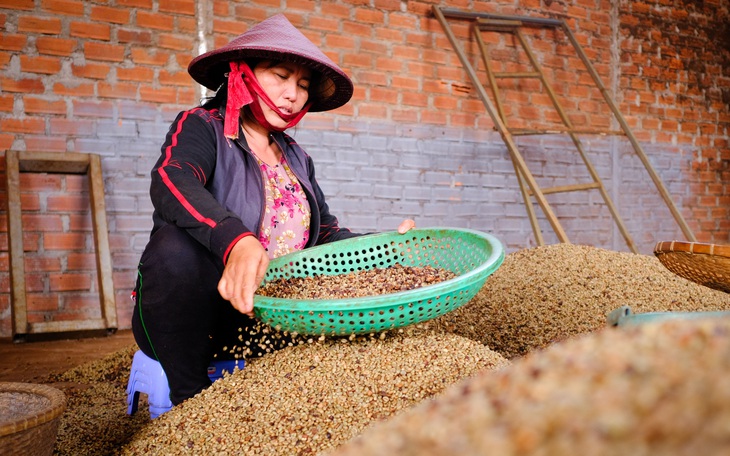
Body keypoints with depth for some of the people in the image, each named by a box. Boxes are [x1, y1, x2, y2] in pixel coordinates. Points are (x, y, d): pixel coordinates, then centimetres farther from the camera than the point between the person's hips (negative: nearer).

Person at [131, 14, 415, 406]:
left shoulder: (296, 159, 16)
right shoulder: (201, 127, -3)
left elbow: (326, 234, 12)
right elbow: (172, 181, -26)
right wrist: (235, 241, -47)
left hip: (269, 325, 5)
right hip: (197, 317, -5)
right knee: (178, 242, -34)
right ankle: (190, 398, -17)